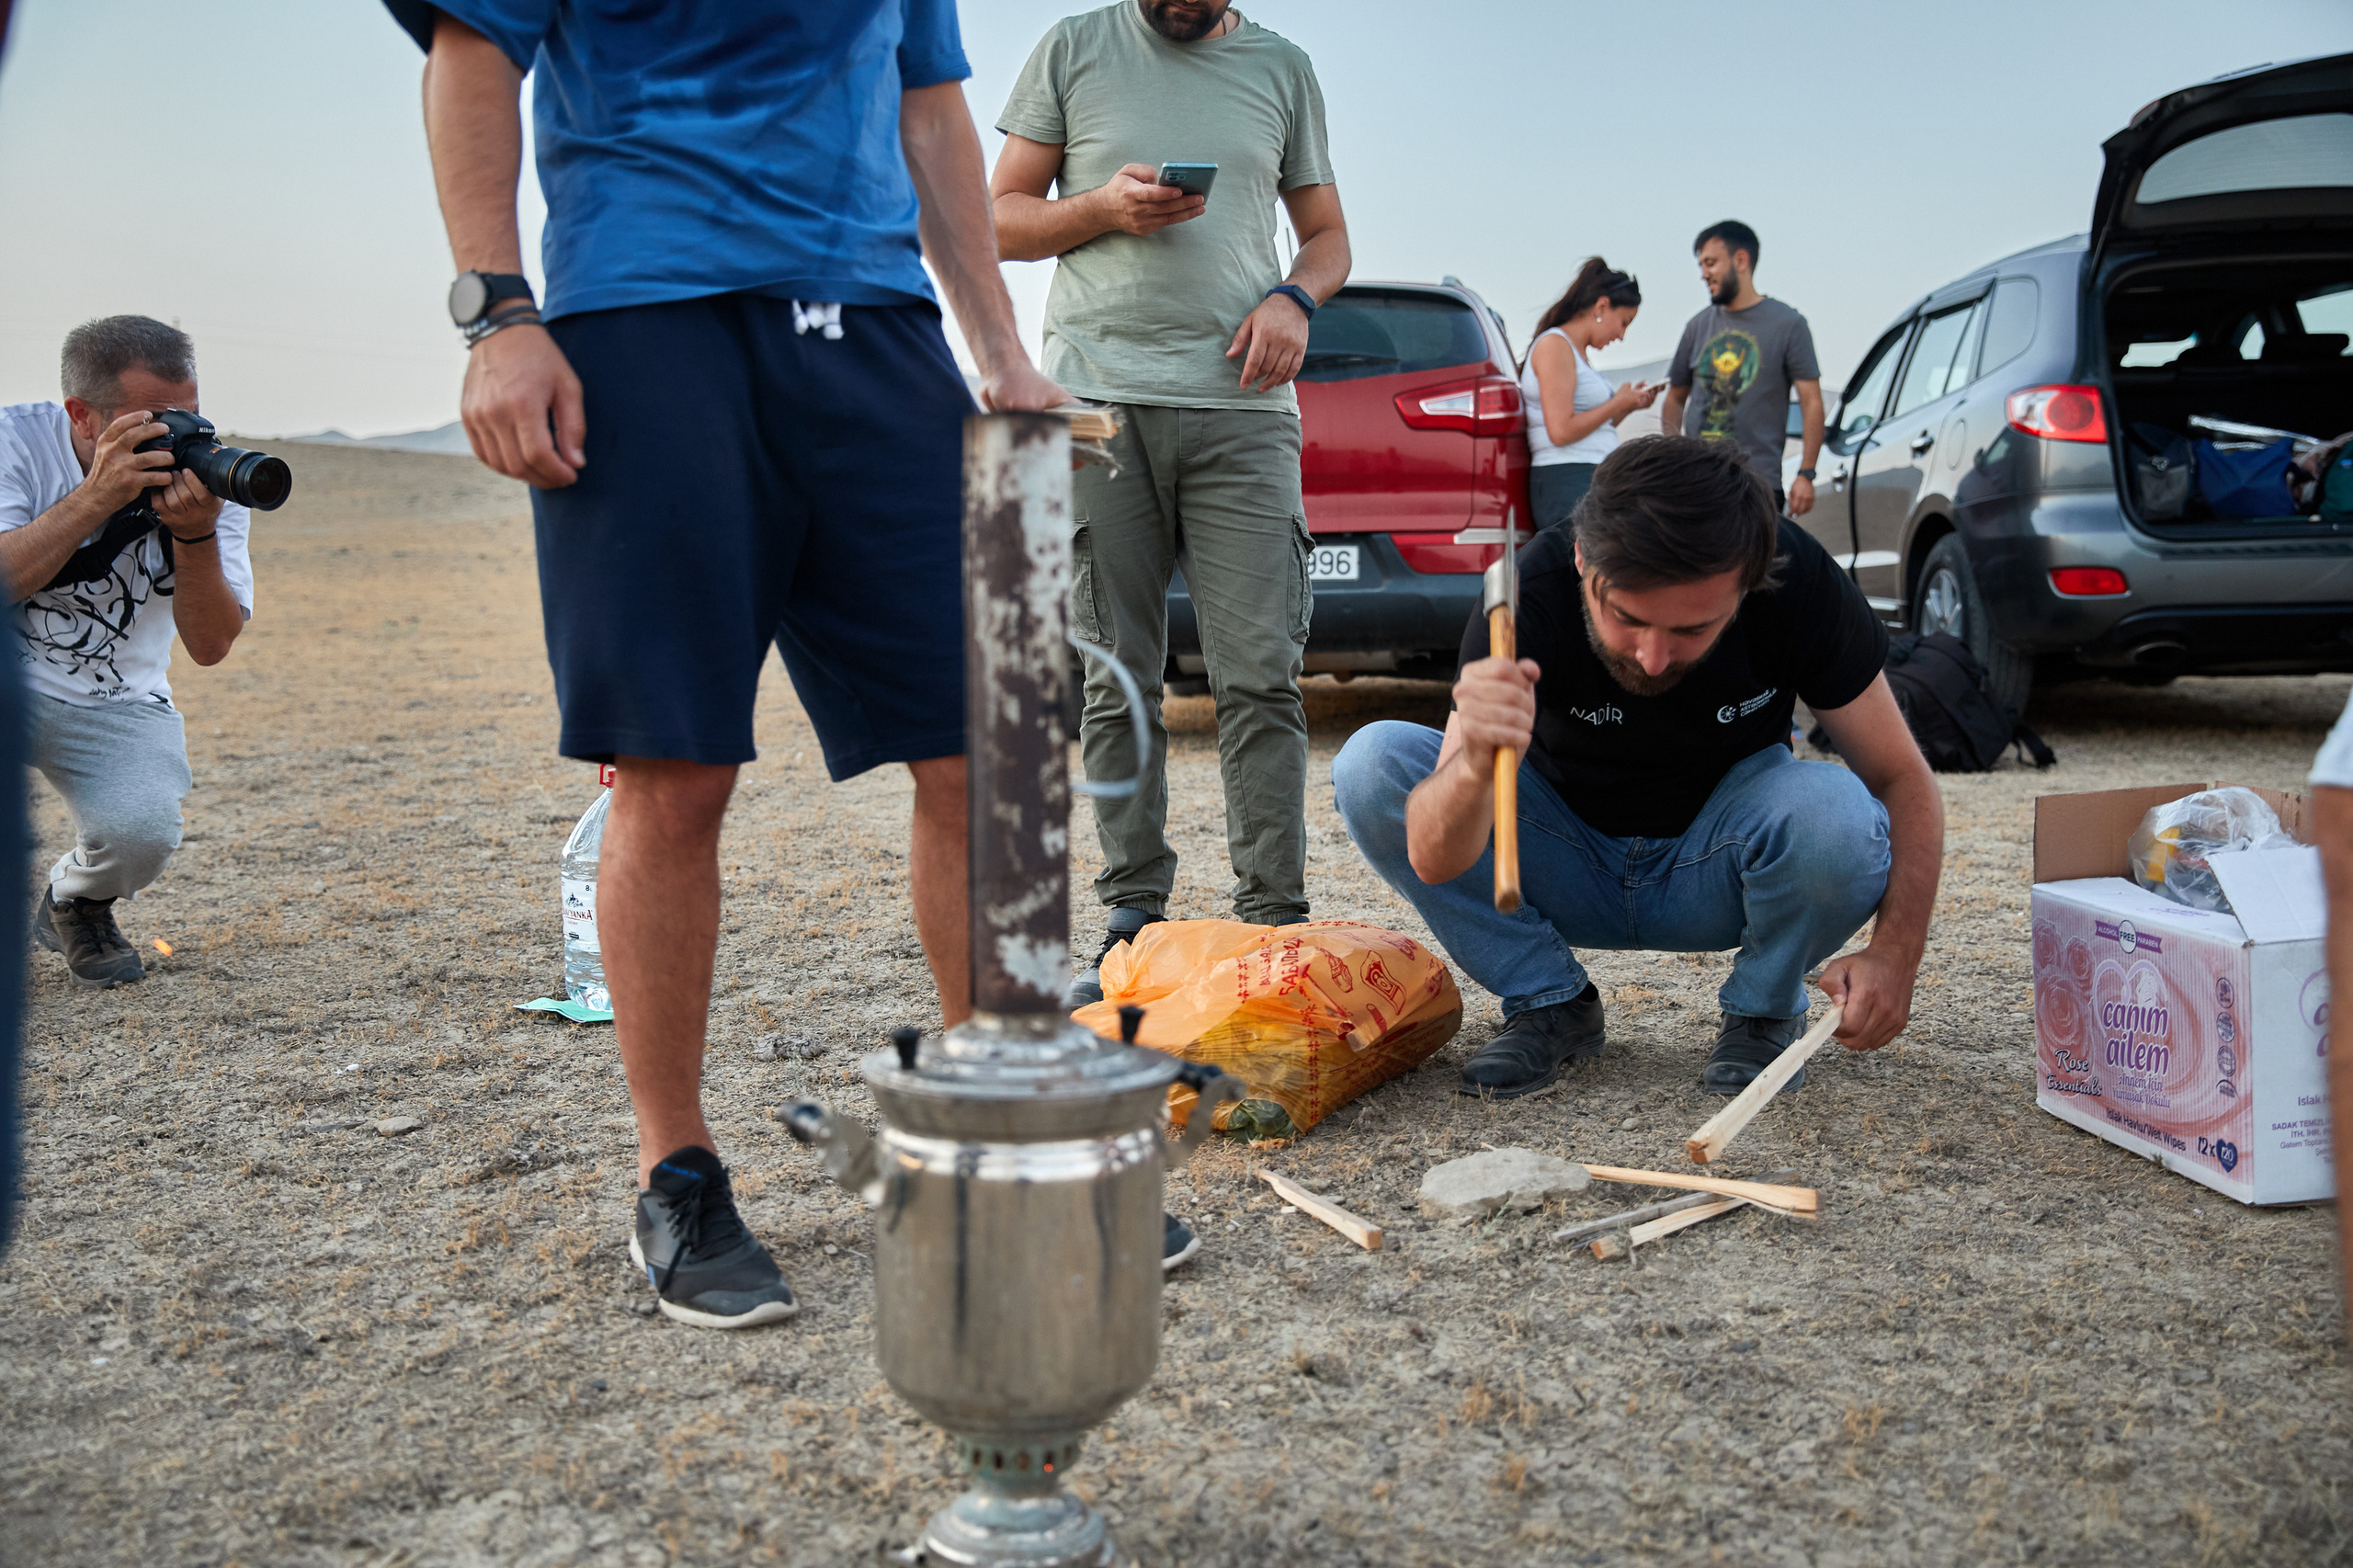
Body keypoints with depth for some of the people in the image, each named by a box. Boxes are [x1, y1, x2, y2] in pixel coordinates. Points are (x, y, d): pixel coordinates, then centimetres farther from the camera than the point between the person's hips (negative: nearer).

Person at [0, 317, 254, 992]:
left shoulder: (206, 476, -9)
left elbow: (211, 646, -15)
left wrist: (195, 535, -31)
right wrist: (97, 495, -35)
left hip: (116, 706, 2)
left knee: (142, 833, -27)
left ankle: (75, 902, 13)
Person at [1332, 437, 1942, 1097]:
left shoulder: (1797, 584, -24)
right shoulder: (1535, 592, -28)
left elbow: (1903, 780, -14)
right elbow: (1434, 861, -34)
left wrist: (1897, 949, -31)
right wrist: (1476, 768, -57)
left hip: (1711, 876, 0)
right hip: (1572, 871, 0)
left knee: (1831, 809, -33)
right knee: (1372, 763, -23)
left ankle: (1762, 1011, -2)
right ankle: (1549, 1001, -5)